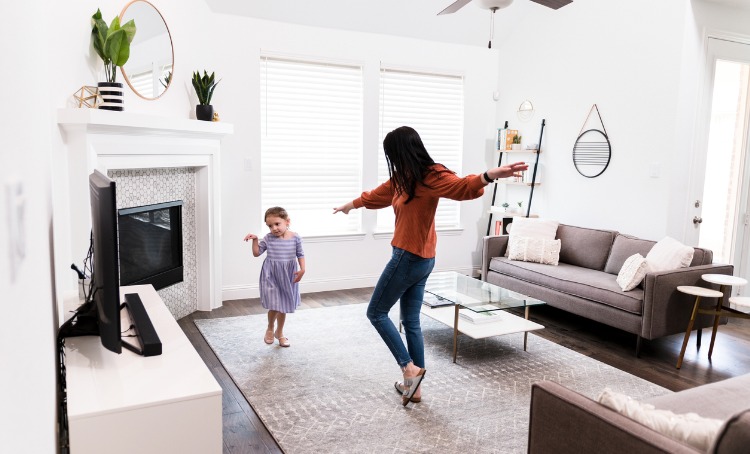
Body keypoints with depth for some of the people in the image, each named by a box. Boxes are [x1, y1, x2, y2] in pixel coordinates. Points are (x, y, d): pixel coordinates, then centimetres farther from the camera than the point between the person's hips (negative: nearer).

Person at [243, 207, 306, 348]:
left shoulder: (295, 238, -6)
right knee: (274, 305, -6)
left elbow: (300, 254, 4)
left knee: (284, 306, 12)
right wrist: (255, 240, -12)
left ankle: (279, 332, 33)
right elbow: (256, 253, 1)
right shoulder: (268, 238, -7)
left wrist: (302, 269, -7)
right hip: (271, 275, -1)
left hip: (288, 276, 1)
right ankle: (270, 329, 24)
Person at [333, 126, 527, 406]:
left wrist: (488, 176, -54)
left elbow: (463, 188, -33)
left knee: (376, 313, 5)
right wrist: (352, 205, 45)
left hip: (409, 258, -9)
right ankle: (414, 386, 24)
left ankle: (409, 368, 5)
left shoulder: (431, 176, -16)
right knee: (411, 321, 14)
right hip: (419, 260, 9)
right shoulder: (402, 178, 10)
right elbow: (377, 195, 29)